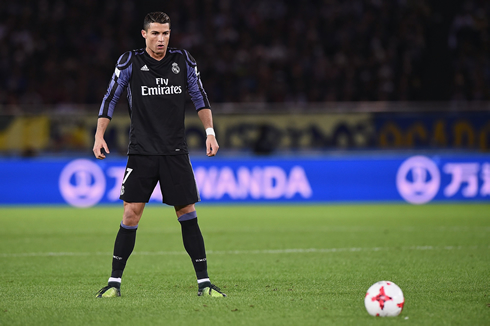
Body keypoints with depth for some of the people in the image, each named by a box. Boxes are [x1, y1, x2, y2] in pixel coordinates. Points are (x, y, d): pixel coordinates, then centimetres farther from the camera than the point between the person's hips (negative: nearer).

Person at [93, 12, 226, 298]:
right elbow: (111, 98, 3)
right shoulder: (130, 62, -1)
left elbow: (200, 96, 12)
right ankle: (115, 281, 3)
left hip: (176, 152, 1)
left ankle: (204, 282, 4)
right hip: (141, 152, -1)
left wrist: (210, 132, 3)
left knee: (188, 214, -1)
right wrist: (99, 136, -6)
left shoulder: (183, 60, 4)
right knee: (131, 214, -7)